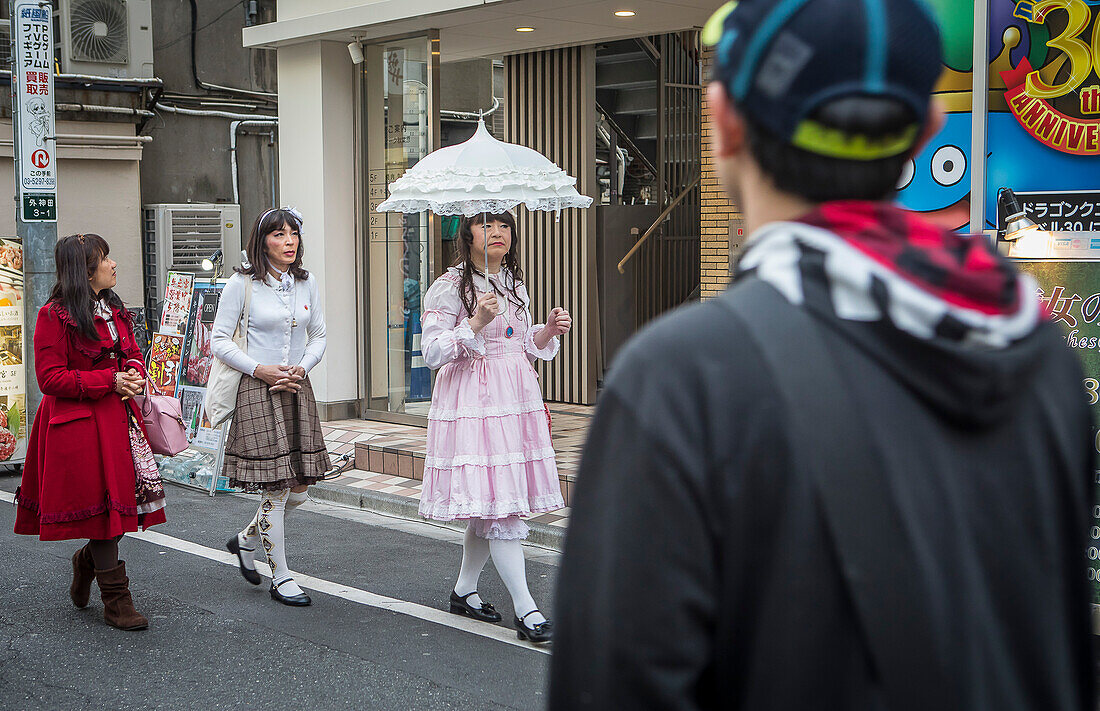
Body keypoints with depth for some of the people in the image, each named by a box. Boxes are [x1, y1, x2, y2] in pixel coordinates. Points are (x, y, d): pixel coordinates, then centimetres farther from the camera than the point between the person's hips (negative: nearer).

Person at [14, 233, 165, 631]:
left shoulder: (113, 310, 14)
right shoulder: (54, 315, -11)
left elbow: (132, 353, 22)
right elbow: (50, 378, -14)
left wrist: (135, 375, -2)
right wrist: (110, 381, -18)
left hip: (117, 416, 8)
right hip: (77, 423, -7)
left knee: (138, 492, 3)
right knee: (101, 504, -4)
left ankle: (87, 560, 30)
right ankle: (115, 601, 6)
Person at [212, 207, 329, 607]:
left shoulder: (307, 284, 7)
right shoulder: (242, 285, -6)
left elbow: (318, 336, 14)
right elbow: (219, 341, -4)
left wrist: (302, 367, -4)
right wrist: (259, 370, -14)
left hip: (297, 389, 5)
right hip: (257, 391, -5)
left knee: (299, 489, 7)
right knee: (275, 488, -4)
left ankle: (246, 540, 33)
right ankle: (281, 578, 9)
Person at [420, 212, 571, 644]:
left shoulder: (515, 284, 15)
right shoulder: (449, 287, -7)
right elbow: (432, 353, -12)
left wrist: (548, 331, 3)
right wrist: (476, 323, -22)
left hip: (517, 399, 7)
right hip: (473, 404, -7)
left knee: (489, 508, 11)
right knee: (500, 508, -10)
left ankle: (464, 591, 27)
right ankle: (526, 611, -8)